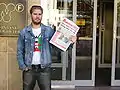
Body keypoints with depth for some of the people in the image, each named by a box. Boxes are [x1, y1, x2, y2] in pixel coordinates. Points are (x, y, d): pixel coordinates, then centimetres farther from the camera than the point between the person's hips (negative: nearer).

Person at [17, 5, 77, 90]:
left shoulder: (49, 30, 2)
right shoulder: (24, 32, 2)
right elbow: (20, 51, 4)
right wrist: (22, 66, -5)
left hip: (45, 69, -1)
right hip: (28, 69, 1)